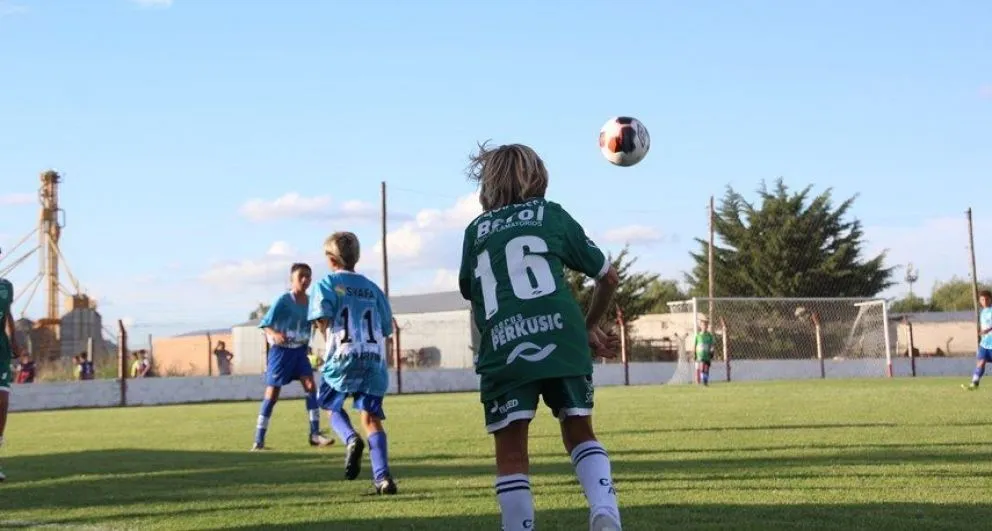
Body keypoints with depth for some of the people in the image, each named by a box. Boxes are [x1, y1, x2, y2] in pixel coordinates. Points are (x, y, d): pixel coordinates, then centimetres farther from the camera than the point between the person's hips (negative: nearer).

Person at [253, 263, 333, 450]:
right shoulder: (283, 301, -17)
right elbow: (265, 324, -23)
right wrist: (274, 334, -41)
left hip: (300, 350, 5)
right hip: (281, 350, -5)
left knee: (310, 386, -10)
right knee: (272, 394, -3)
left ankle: (315, 434, -6)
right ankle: (259, 440, 5)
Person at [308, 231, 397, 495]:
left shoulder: (327, 284, 3)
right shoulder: (372, 287, 16)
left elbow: (322, 317, -14)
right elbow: (386, 328, 14)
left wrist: (329, 340, 2)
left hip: (343, 357, -3)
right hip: (375, 360, 3)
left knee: (331, 405, 20)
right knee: (372, 418, 6)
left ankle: (351, 439, -9)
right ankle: (383, 476, -8)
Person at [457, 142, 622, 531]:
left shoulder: (476, 231, 23)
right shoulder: (552, 214, 20)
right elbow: (609, 277, 23)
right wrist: (590, 327, 42)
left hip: (502, 349, 0)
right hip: (561, 340, 0)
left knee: (511, 455, 8)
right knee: (579, 433, 16)